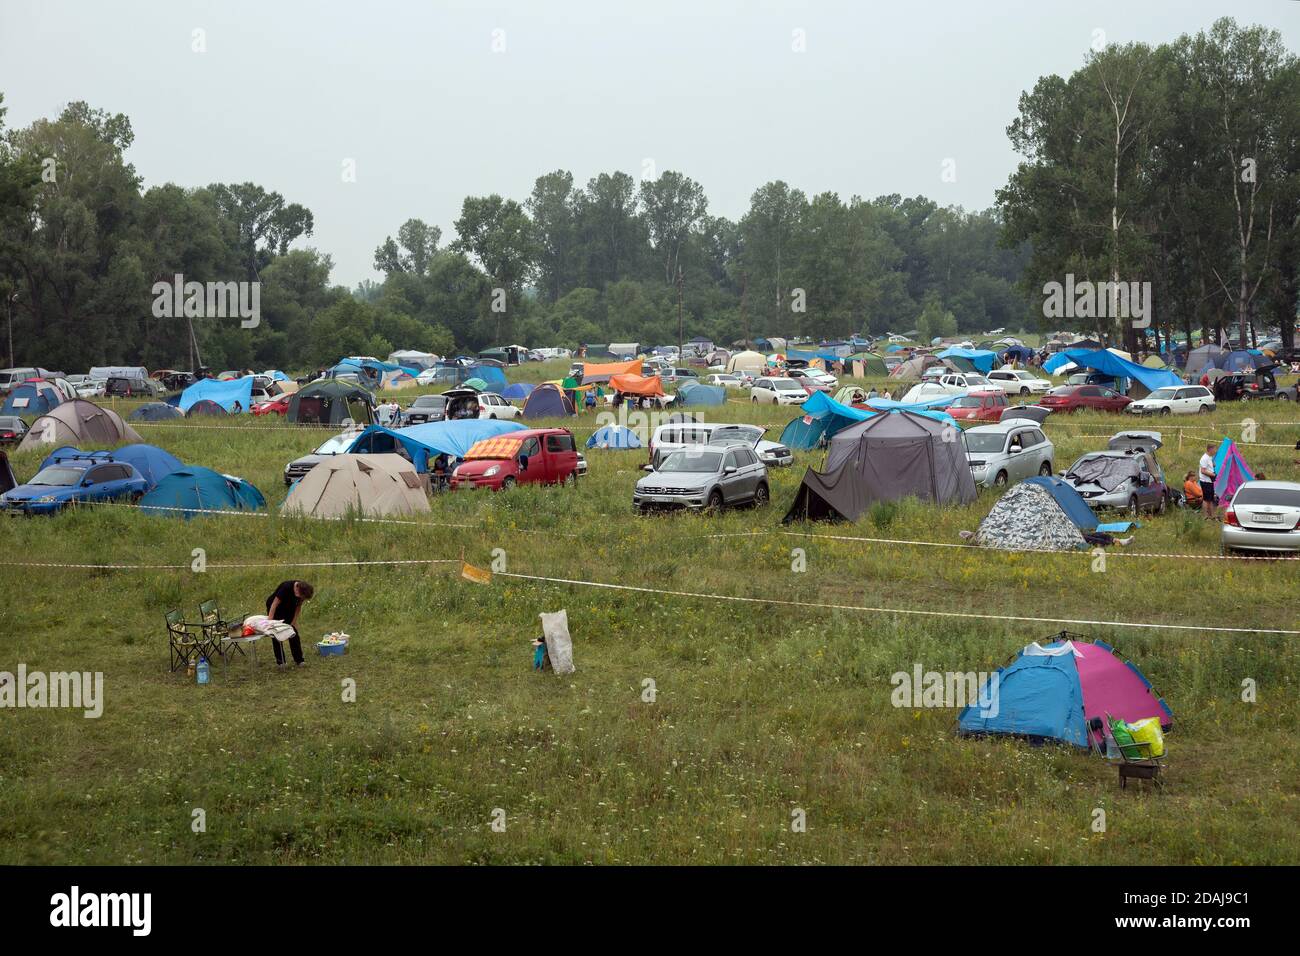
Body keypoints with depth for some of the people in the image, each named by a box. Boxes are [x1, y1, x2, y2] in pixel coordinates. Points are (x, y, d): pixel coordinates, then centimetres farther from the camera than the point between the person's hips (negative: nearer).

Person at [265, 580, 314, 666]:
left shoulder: (302, 591, -20)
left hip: (289, 609, 5)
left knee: (293, 633, -1)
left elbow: (298, 606, -5)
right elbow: (274, 604, -34)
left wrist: (294, 622, -12)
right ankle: (280, 661, 0)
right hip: (275, 609, -5)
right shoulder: (286, 587, -36)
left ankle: (298, 660, 1)